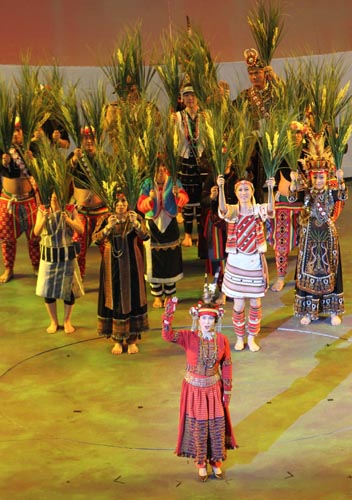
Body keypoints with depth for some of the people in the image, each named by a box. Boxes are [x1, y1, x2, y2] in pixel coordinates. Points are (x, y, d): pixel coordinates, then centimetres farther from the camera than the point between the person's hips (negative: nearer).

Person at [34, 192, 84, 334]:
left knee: (69, 288, 3)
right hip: (48, 255, 0)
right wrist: (44, 219, -28)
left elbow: (81, 229, -10)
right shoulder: (42, 210, -5)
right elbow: (36, 232, -11)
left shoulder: (70, 210, -5)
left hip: (67, 254, 0)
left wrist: (68, 220, -26)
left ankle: (67, 321, 20)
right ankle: (53, 321, 22)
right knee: (48, 289, 5)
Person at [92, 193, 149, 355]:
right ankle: (117, 340, 14)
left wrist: (135, 223, -35)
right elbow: (95, 239, -15)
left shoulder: (135, 218, -3)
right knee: (114, 300, 3)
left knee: (133, 298, 3)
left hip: (132, 265, 0)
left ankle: (132, 340, 13)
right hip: (112, 265, 0)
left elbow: (145, 236, -18)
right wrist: (108, 227, -30)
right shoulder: (105, 219, -3)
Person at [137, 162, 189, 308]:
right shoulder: (147, 184, -7)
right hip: (153, 226, 0)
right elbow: (141, 206, -16)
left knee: (171, 260, 6)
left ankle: (169, 294, 21)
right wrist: (149, 199, -35)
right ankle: (157, 296, 14)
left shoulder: (173, 182, -7)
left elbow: (184, 199, -23)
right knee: (154, 261, 3)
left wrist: (177, 194, -45)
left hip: (170, 226, 0)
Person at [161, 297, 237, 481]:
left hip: (214, 389, 2)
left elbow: (227, 366, -2)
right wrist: (169, 314, -44)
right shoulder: (188, 337, -15)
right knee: (198, 427, 11)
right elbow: (167, 335, -31)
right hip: (194, 390, -1)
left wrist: (227, 390, 1)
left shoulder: (222, 339, -10)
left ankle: (216, 462, 34)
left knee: (217, 426, 12)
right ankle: (201, 463, 31)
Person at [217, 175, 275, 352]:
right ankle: (239, 338, 23)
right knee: (239, 304, 3)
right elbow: (223, 209, -28)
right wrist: (221, 188, -44)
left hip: (255, 262, 1)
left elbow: (270, 210, -27)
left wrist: (270, 189, -42)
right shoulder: (233, 211, -4)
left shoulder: (259, 210, -3)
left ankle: (251, 338, 25)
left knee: (255, 303, 9)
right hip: (236, 261, -1)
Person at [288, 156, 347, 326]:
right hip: (310, 237, 1)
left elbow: (343, 196, -23)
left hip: (328, 236, -1)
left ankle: (334, 311, 14)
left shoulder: (331, 192, -3)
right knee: (308, 272, 5)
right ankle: (309, 311, 15)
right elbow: (292, 198, -17)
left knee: (329, 271, 5)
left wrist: (340, 180, -41)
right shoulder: (307, 193, 0)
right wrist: (294, 182, -35)